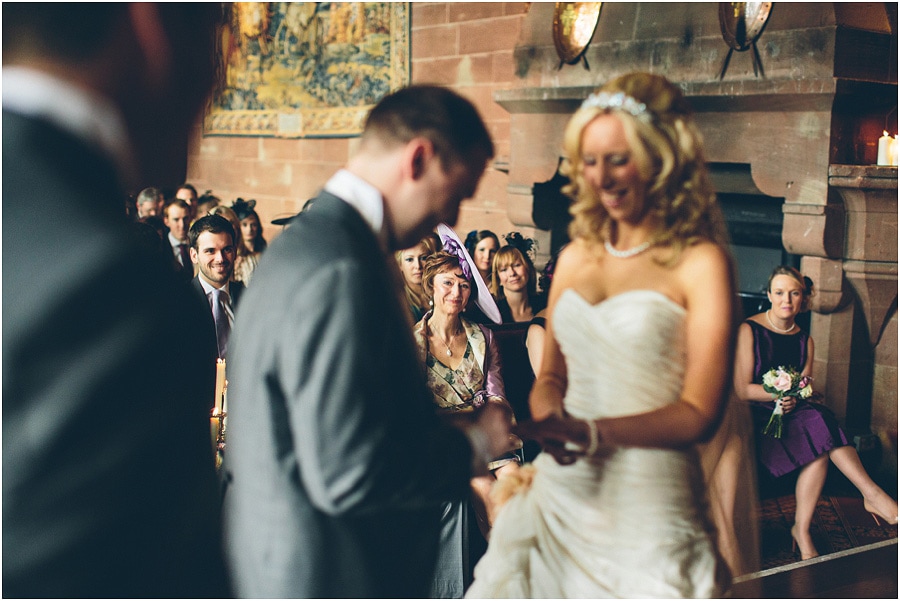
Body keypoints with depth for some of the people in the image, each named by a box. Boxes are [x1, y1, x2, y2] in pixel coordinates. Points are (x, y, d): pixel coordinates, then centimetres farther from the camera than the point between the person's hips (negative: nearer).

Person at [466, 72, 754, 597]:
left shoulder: (700, 263, -7)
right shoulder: (575, 257, 9)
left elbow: (699, 414, -11)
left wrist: (591, 432, -21)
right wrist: (550, 422, -7)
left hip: (648, 507, -5)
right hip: (560, 492, 5)